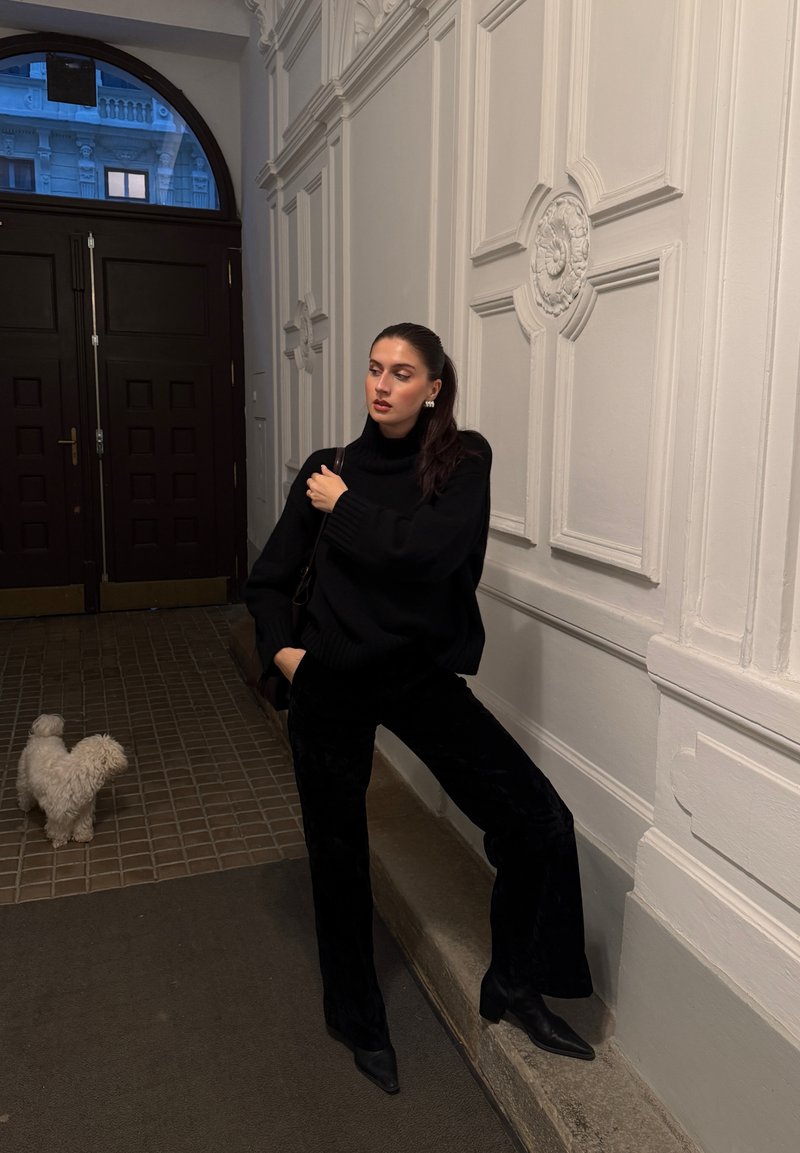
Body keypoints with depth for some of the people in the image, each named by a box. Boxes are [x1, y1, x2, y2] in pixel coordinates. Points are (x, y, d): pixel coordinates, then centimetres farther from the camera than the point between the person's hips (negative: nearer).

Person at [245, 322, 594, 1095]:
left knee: (539, 821, -11)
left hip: (422, 672, -1)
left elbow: (430, 550, -22)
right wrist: (280, 647, -6)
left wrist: (346, 508, -12)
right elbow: (269, 579, 8)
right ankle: (358, 1021, 37)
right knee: (337, 852, 12)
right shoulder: (328, 468, 2)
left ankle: (513, 984, 17)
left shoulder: (462, 461, -4)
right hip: (331, 681, 1)